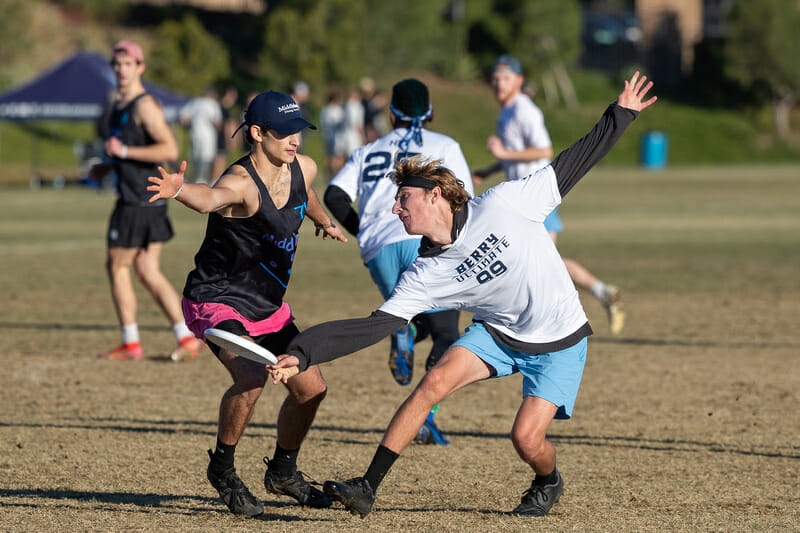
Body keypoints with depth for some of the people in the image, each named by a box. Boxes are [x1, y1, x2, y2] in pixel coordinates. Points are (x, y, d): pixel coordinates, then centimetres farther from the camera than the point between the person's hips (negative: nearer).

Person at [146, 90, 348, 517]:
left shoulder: (303, 169, -3)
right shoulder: (241, 182, -28)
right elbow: (210, 198, -52)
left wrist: (325, 222, 41)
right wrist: (179, 190, -74)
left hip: (268, 306, 8)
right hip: (217, 301, -8)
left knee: (310, 388, 10)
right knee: (251, 378, -30)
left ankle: (282, 472, 35)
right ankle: (222, 469, -5)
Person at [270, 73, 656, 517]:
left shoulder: (499, 206, -19)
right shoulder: (424, 277, -10)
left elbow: (569, 169, -9)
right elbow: (374, 326, -15)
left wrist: (621, 115, -5)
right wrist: (303, 355, -26)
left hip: (560, 342, -3)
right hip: (496, 333, 3)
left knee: (527, 439, -14)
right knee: (434, 383, -19)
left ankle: (547, 482, 23)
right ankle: (367, 489, -15)